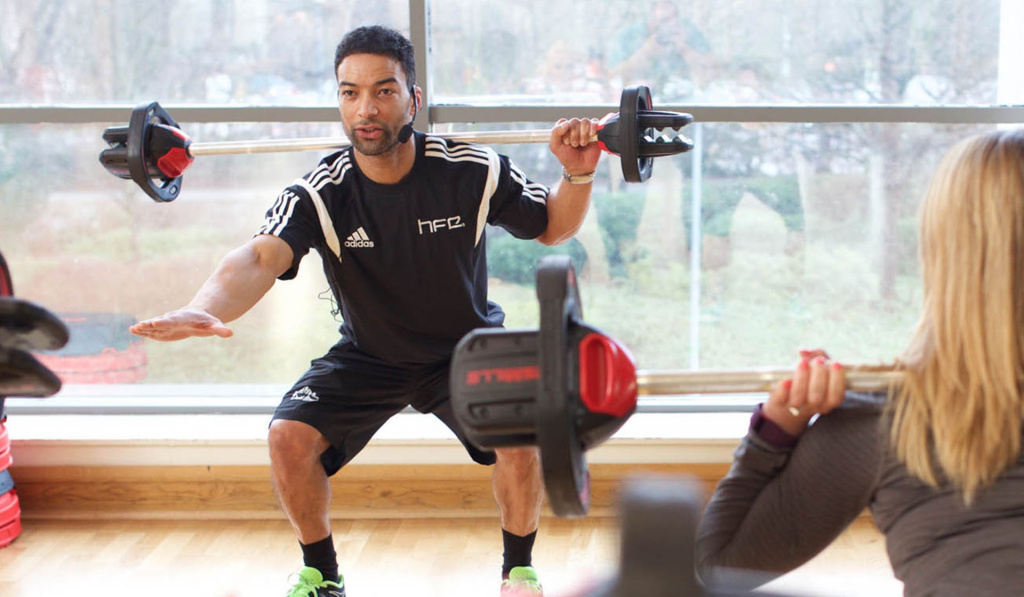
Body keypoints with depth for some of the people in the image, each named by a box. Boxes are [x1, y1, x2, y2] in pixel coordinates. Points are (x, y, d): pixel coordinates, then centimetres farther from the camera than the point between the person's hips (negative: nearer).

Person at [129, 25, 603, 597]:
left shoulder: (472, 172, -21)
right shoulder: (320, 194, -22)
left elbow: (552, 227, -6)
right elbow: (262, 256, -40)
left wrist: (578, 174, -28)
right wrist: (204, 309, -62)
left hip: (468, 346, -1)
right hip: (368, 355, 1)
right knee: (290, 436, -19)